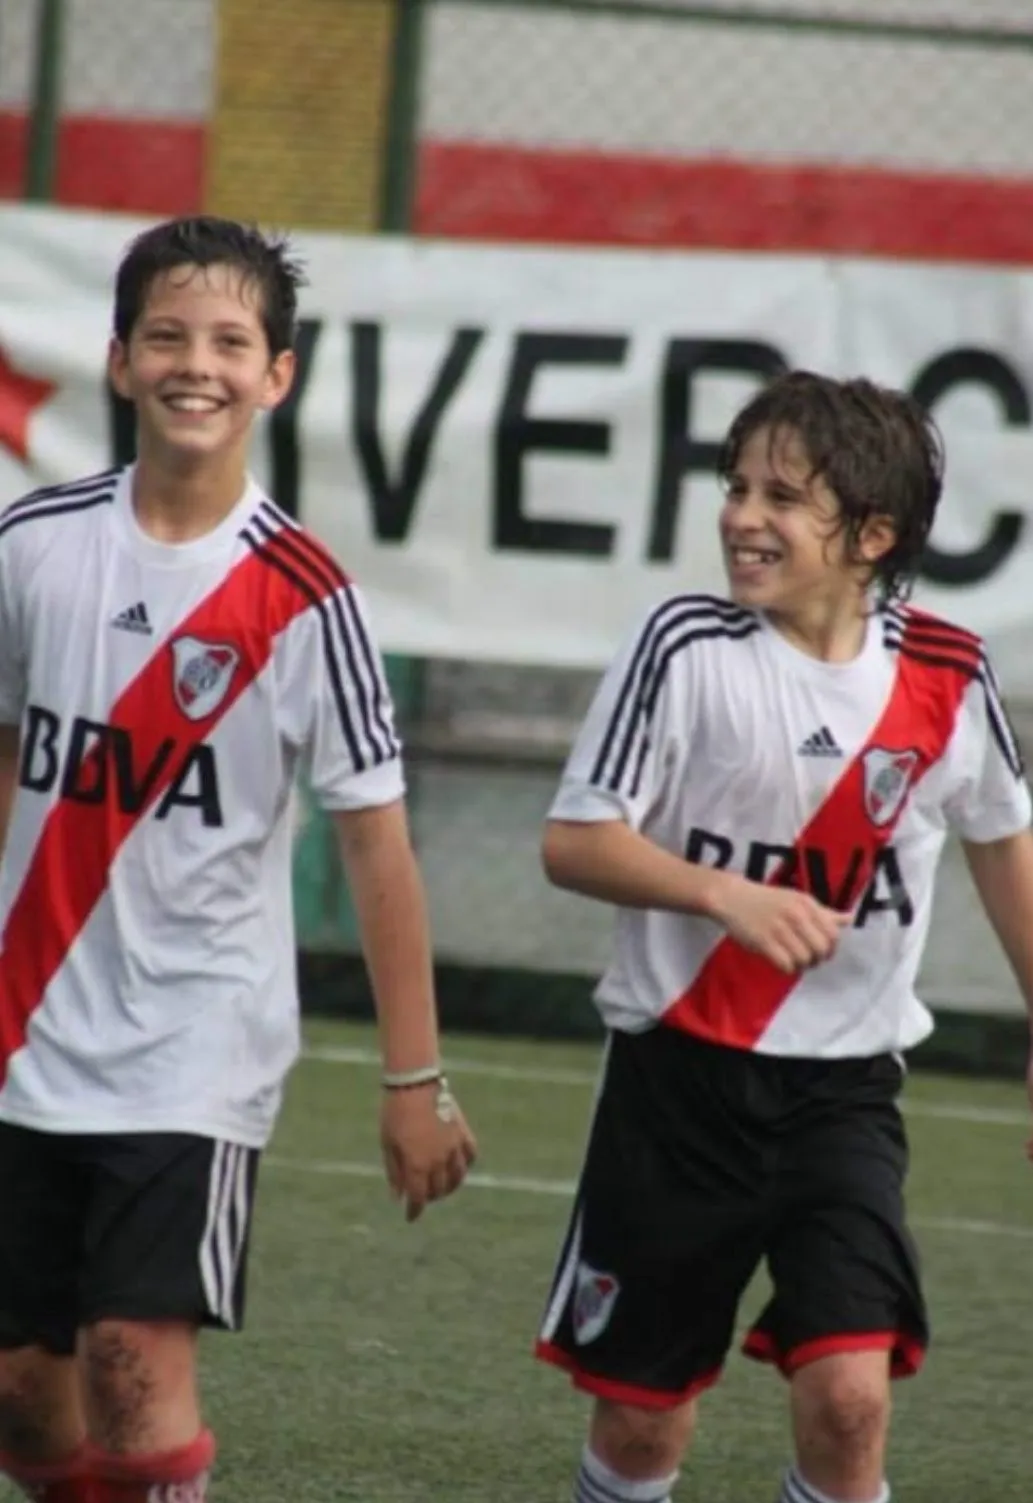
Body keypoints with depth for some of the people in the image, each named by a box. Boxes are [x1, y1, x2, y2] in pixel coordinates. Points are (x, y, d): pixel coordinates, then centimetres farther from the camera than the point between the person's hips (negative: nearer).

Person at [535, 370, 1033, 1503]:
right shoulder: (688, 648, -10)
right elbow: (572, 843, -9)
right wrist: (724, 894, -25)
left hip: (845, 1084, 1)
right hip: (679, 1069, -1)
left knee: (848, 1393, -16)